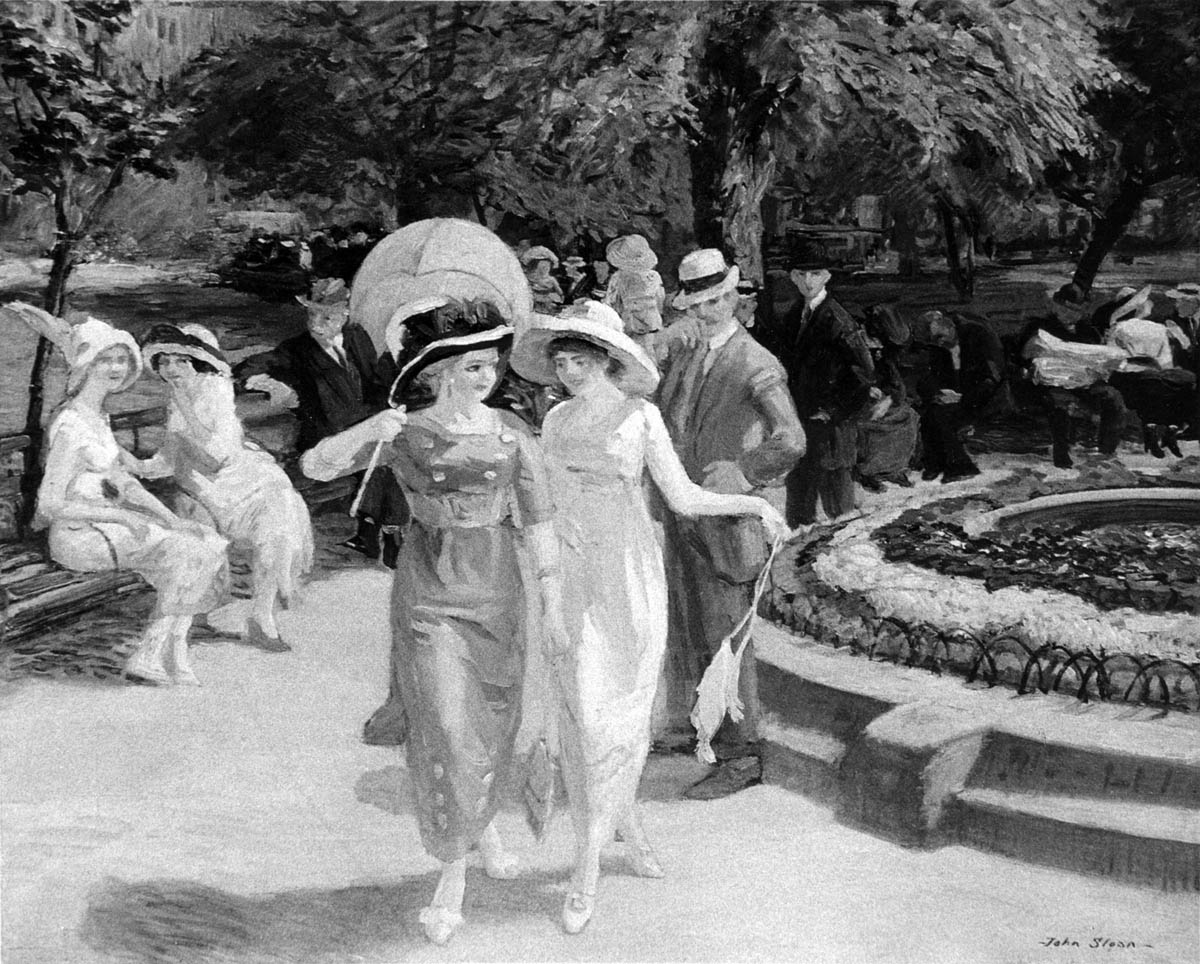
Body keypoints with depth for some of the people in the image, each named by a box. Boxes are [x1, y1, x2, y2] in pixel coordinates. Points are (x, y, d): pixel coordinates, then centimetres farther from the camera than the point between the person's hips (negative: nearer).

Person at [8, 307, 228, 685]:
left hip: (103, 522, 9)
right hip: (77, 536, -9)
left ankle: (153, 657, -2)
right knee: (183, 550, -18)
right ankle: (151, 655, -10)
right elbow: (50, 505, -20)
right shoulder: (72, 427, -19)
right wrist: (121, 517, -19)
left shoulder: (96, 415, 8)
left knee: (207, 543, 0)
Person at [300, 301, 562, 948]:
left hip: (497, 592, 3)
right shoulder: (405, 434, -5)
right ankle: (453, 871, 9)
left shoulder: (512, 433, 0)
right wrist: (365, 432, -29)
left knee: (493, 723, 14)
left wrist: (553, 602, 0)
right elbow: (314, 466, -11)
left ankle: (481, 820, 44)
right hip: (429, 596, -2)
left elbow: (537, 521, 2)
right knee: (445, 731, -7)